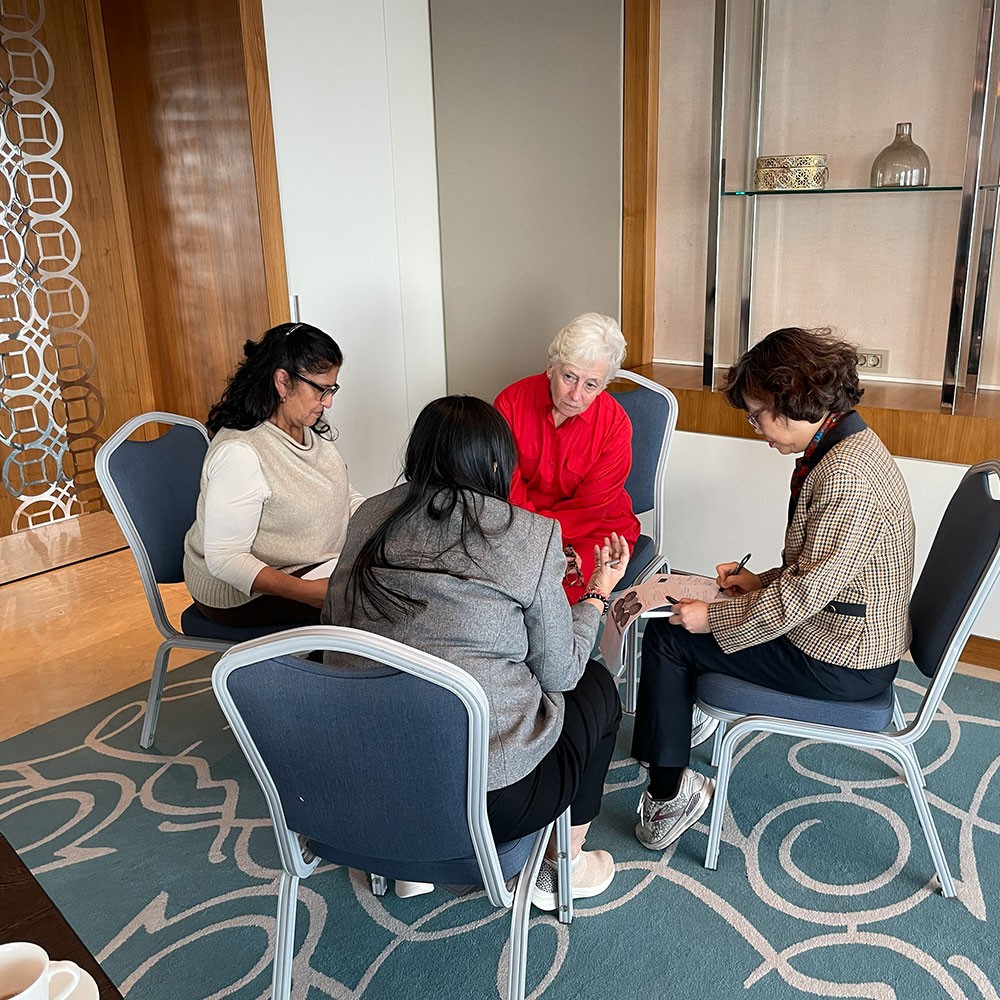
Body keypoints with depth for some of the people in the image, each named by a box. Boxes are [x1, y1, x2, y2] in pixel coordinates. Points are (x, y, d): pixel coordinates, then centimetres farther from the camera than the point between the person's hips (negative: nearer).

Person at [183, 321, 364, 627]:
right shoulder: (239, 453, -27)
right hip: (242, 594, -8)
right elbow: (224, 558, -28)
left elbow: (345, 495, 12)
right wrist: (309, 592, -37)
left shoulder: (311, 429, 1)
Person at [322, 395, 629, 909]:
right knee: (596, 685, 23)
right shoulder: (531, 535, -11)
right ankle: (563, 868, 35)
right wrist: (597, 592, 15)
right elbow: (558, 672, -3)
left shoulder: (369, 518, 1)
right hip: (488, 799, -5)